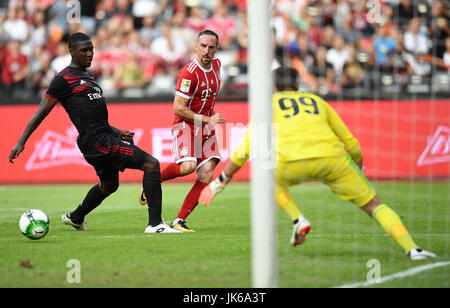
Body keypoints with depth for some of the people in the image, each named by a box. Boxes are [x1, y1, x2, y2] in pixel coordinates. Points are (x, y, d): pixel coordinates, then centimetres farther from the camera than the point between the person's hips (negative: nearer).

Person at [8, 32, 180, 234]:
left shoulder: (86, 76, 20)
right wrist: (21, 142, -10)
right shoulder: (64, 79, -7)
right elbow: (42, 112, -7)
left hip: (105, 137, 10)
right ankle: (155, 224, -18)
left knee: (109, 185, 31)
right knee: (152, 164, -16)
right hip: (96, 142, -10)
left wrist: (116, 132, 22)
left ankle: (75, 218, 50)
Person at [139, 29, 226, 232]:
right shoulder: (189, 73, -19)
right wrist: (207, 119, -19)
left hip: (206, 127, 7)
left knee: (206, 175, -10)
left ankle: (179, 221, -7)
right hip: (186, 125, -7)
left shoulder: (216, 64, 6)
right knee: (188, 166, -28)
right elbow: (178, 109, -19)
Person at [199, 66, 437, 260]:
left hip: (290, 162, -1)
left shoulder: (270, 103, 26)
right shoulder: (317, 101, 32)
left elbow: (246, 147, 17)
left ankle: (298, 220, 11)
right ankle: (411, 249, -8)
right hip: (331, 156, 1)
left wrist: (220, 182, 24)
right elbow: (352, 145, 30)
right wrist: (358, 171, 49)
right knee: (374, 204, 10)